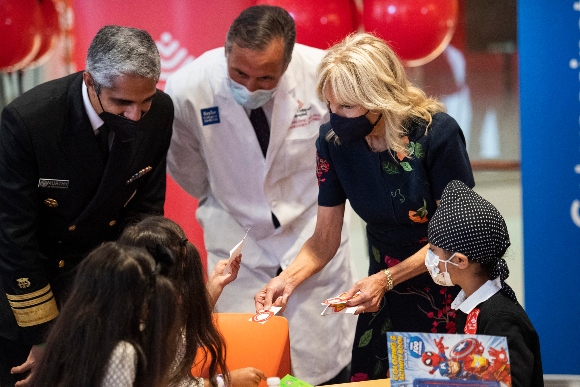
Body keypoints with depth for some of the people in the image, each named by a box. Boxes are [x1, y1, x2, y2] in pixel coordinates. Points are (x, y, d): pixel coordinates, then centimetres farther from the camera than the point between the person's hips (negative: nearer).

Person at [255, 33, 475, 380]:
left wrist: (386, 279, -26)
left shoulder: (437, 133, -24)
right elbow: (326, 237, -5)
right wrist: (288, 279, -24)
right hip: (386, 291, 4)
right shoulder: (333, 139, -13)